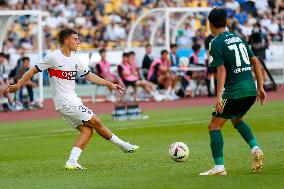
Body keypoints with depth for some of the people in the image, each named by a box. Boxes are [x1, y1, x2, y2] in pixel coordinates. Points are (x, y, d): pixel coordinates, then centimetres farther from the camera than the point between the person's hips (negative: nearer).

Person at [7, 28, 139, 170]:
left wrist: (109, 84, 17)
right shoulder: (53, 57, -10)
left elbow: (89, 76, 20)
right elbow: (33, 71, -5)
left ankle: (72, 162, -5)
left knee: (87, 130, -1)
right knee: (96, 123, -4)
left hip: (73, 101, 9)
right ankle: (123, 145, 7)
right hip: (65, 102, -9)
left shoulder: (75, 60, 13)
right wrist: (18, 85, -8)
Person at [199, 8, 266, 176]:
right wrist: (260, 87, 20)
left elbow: (221, 70, -15)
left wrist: (219, 96, -18)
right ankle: (255, 148, 10)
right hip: (251, 89, 7)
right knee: (236, 119, 31)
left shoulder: (216, 43, -6)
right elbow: (256, 62, 16)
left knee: (214, 126, 3)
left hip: (234, 91, -7)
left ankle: (219, 167, -6)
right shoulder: (238, 38, 16)